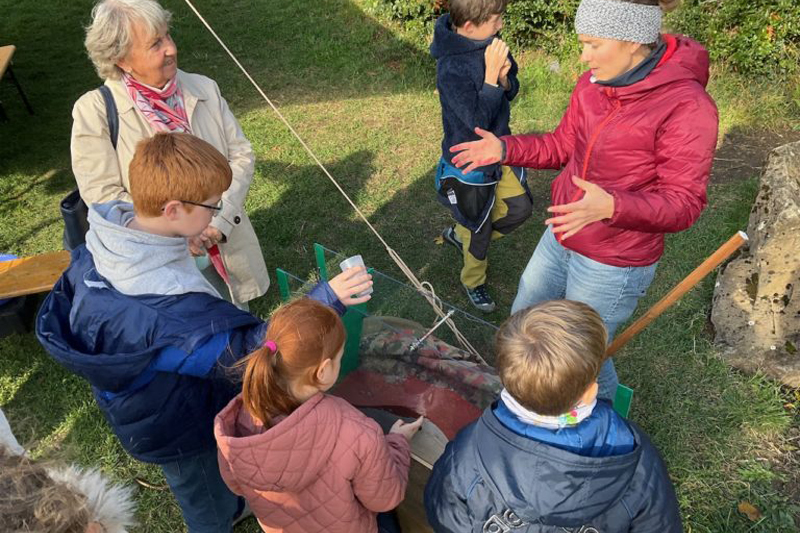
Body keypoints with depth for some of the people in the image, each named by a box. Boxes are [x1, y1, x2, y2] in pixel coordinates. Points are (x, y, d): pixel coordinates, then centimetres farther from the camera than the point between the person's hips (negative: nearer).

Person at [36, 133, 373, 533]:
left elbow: (62, 301, 2)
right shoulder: (168, 308, -44)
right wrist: (325, 299, -44)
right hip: (179, 432, -8)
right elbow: (252, 353, -40)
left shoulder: (99, 244, -16)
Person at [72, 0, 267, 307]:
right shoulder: (94, 110, -11)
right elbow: (102, 195, -13)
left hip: (226, 247, 3)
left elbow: (241, 154, -3)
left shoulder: (204, 89, -3)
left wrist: (220, 219, -16)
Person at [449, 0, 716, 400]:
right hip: (559, 239, 7)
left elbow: (684, 203, -23)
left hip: (613, 266, -7)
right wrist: (504, 148, -5)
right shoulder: (592, 85, -4)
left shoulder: (687, 107, -23)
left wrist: (611, 205, -40)